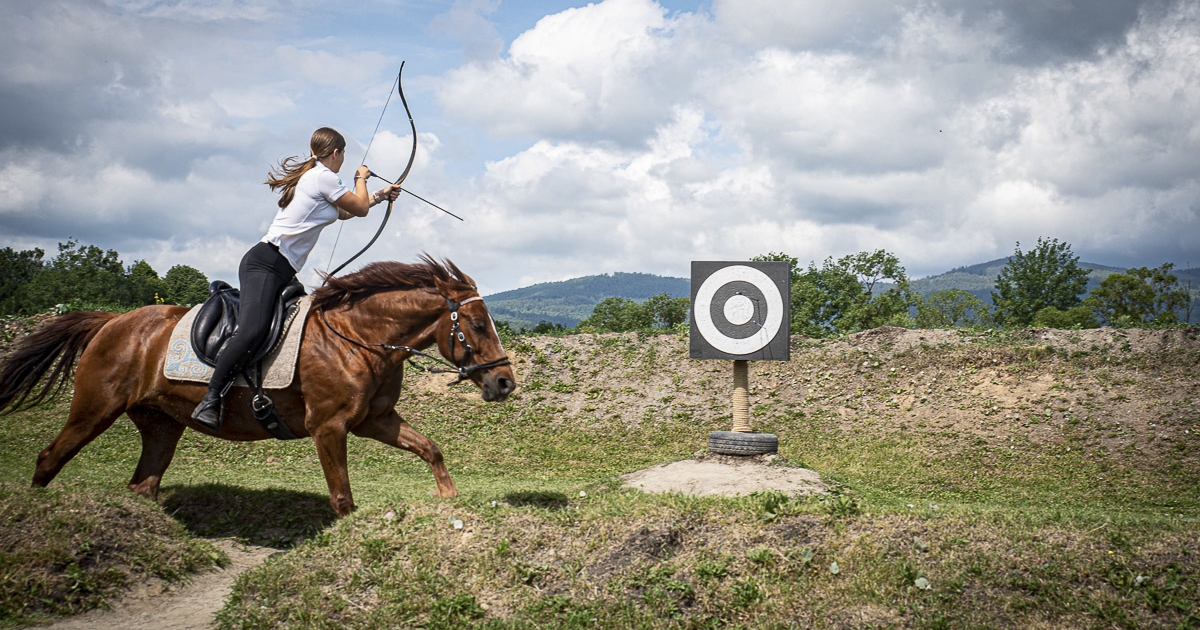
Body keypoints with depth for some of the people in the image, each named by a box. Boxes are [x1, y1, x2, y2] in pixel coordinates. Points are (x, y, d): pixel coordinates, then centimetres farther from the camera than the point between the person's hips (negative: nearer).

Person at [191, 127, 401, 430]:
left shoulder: (310, 176, 24)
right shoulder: (324, 177, -6)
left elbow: (343, 212, 38)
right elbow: (359, 208, 6)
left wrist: (379, 196, 45)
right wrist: (361, 179, 24)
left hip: (281, 273, 11)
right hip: (265, 264, -11)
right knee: (253, 330, -28)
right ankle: (210, 401, -33)